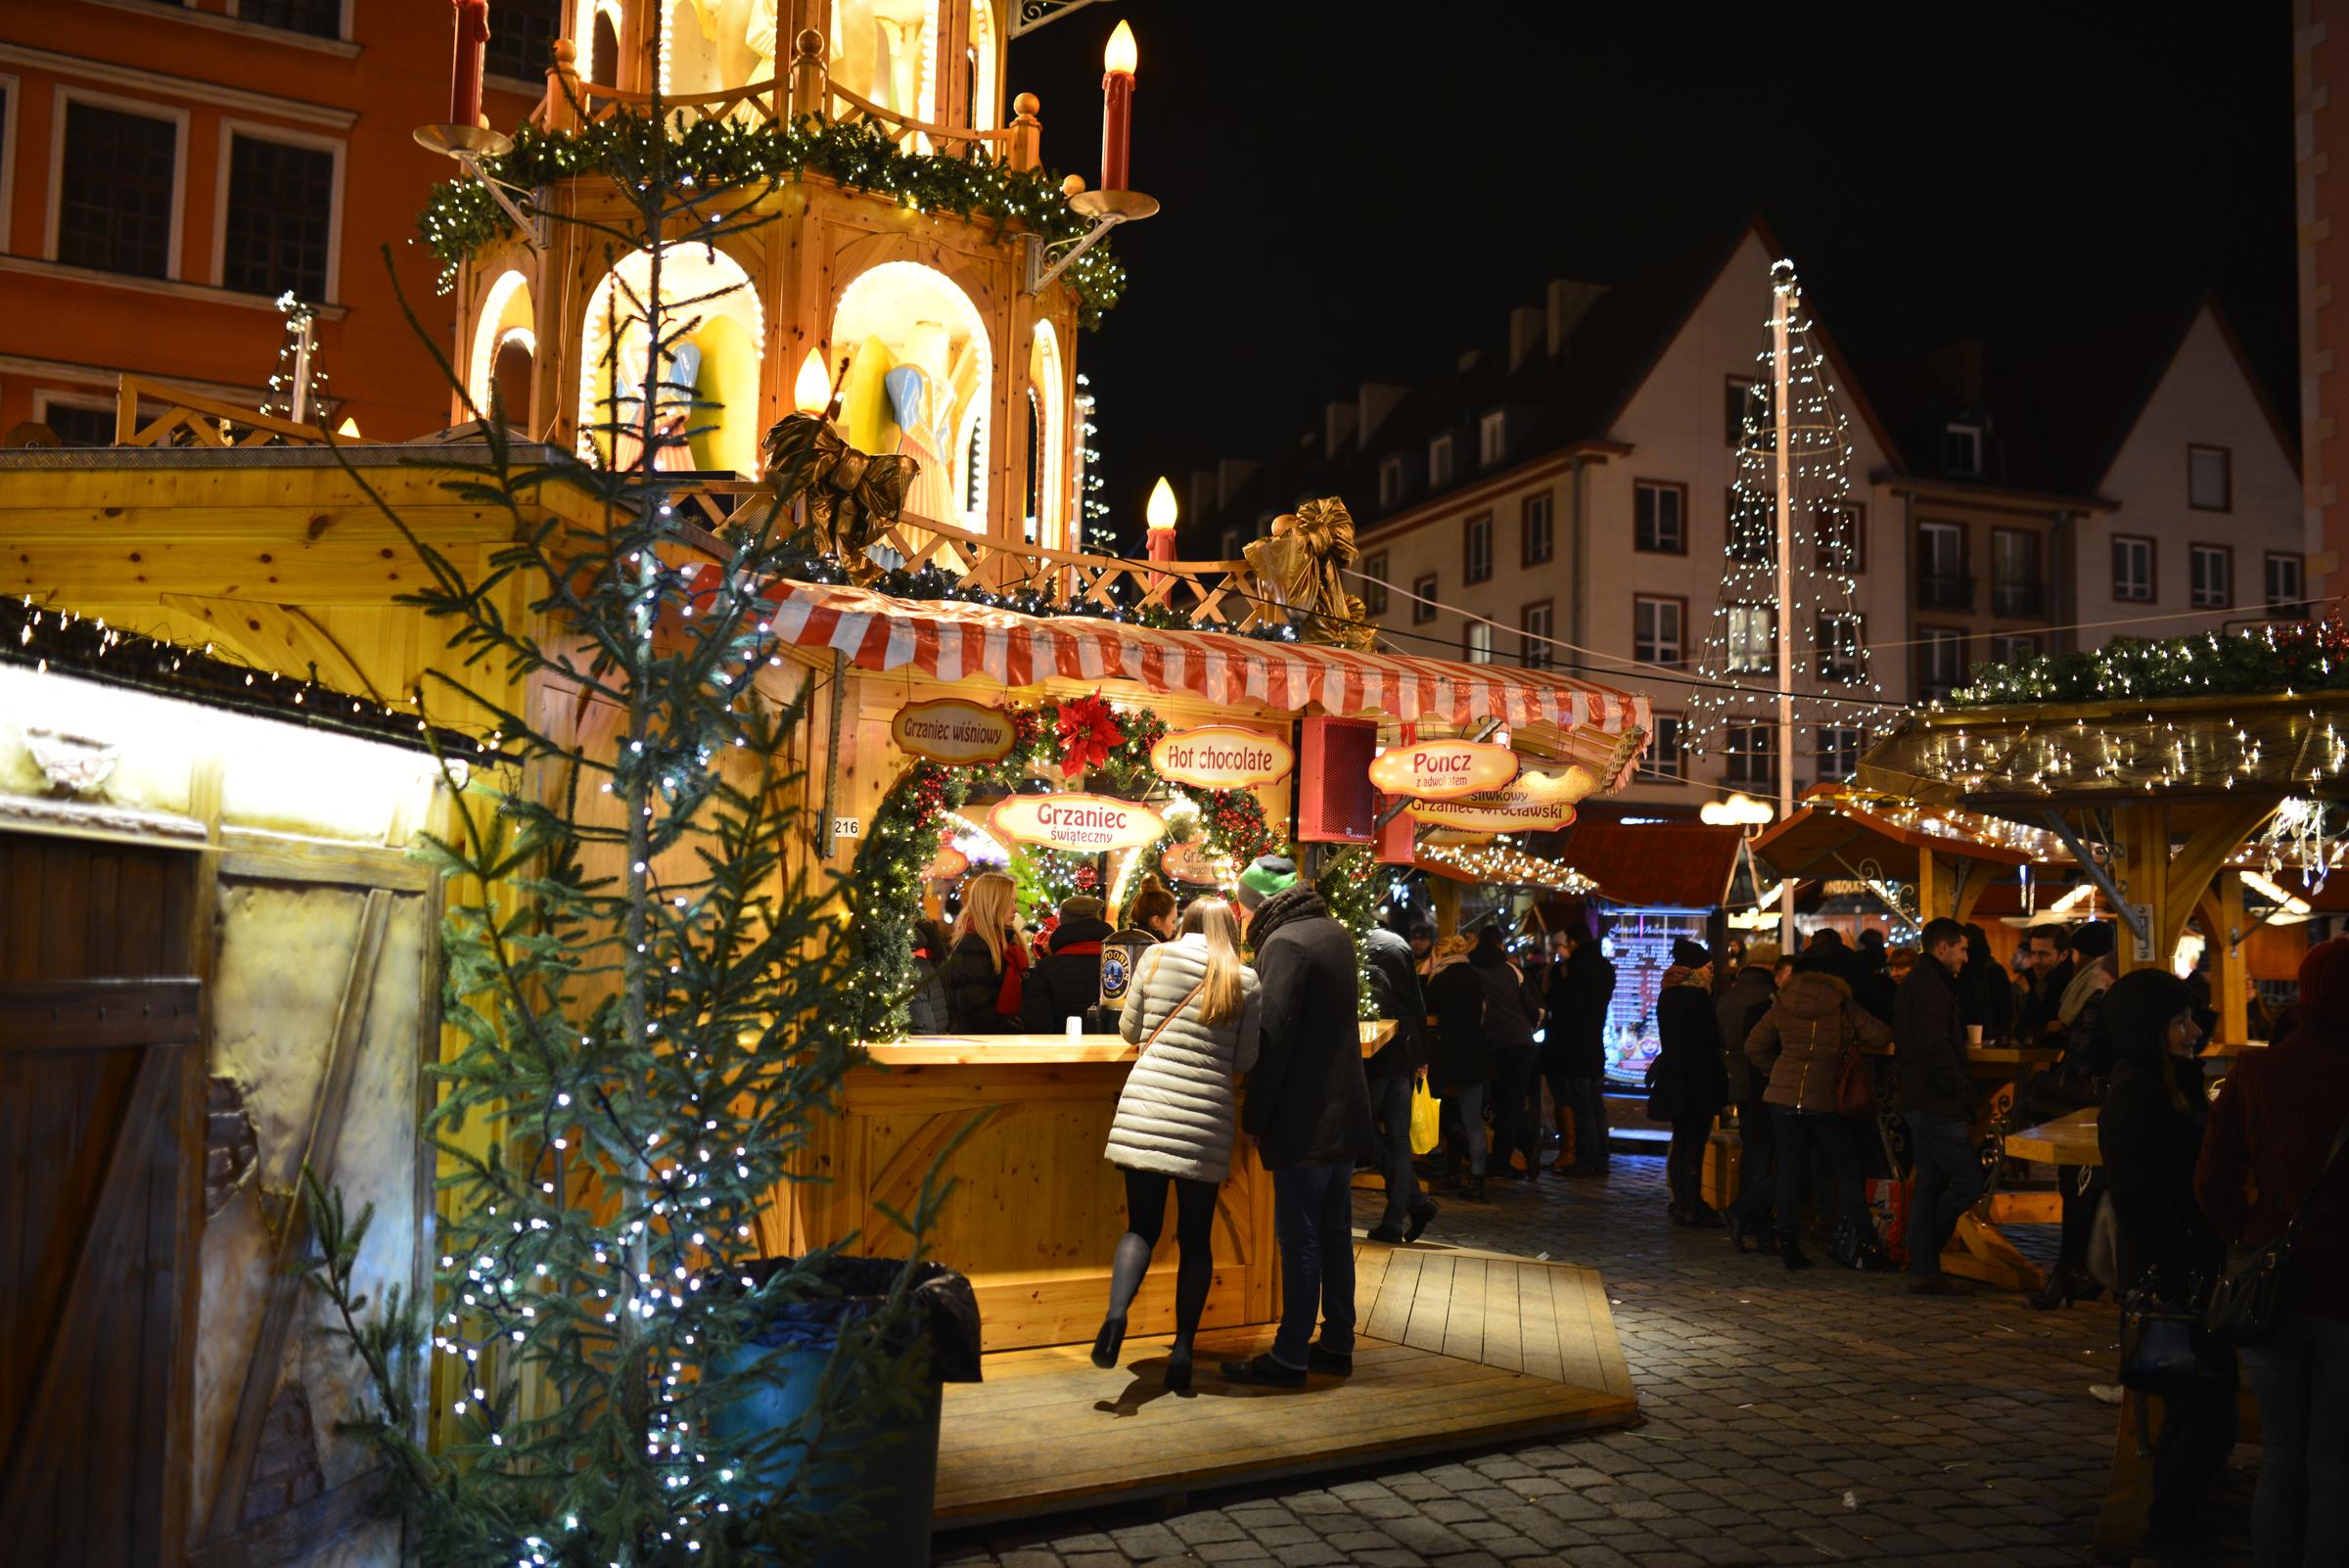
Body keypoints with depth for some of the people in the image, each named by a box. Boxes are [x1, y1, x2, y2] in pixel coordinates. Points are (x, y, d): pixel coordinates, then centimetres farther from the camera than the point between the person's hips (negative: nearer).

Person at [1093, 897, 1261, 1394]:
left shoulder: (1157, 957, 6)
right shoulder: (1246, 981, 5)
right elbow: (1245, 1061, 8)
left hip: (1146, 1108, 0)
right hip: (1206, 1118, 0)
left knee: (1142, 1226, 7)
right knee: (1196, 1237, 11)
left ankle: (1117, 1311, -19)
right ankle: (1183, 1346, 8)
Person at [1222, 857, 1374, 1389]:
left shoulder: (1285, 943, -16)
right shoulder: (1336, 934, 13)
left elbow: (1274, 1037, -19)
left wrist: (1254, 1116, -13)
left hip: (1305, 1120, -9)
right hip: (1345, 1111, 9)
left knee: (1299, 1239, -4)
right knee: (1334, 1232, 15)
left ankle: (1290, 1357, 2)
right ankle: (1337, 1343, 23)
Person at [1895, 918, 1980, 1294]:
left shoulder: (1916, 983, 21)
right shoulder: (1930, 987, -13)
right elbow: (1936, 1048, -22)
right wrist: (1962, 1093, -14)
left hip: (1919, 1103, 11)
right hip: (1938, 1105, -11)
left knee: (1930, 1187, 11)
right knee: (1968, 1182, -7)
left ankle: (1924, 1270, 13)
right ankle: (1926, 1267, 3)